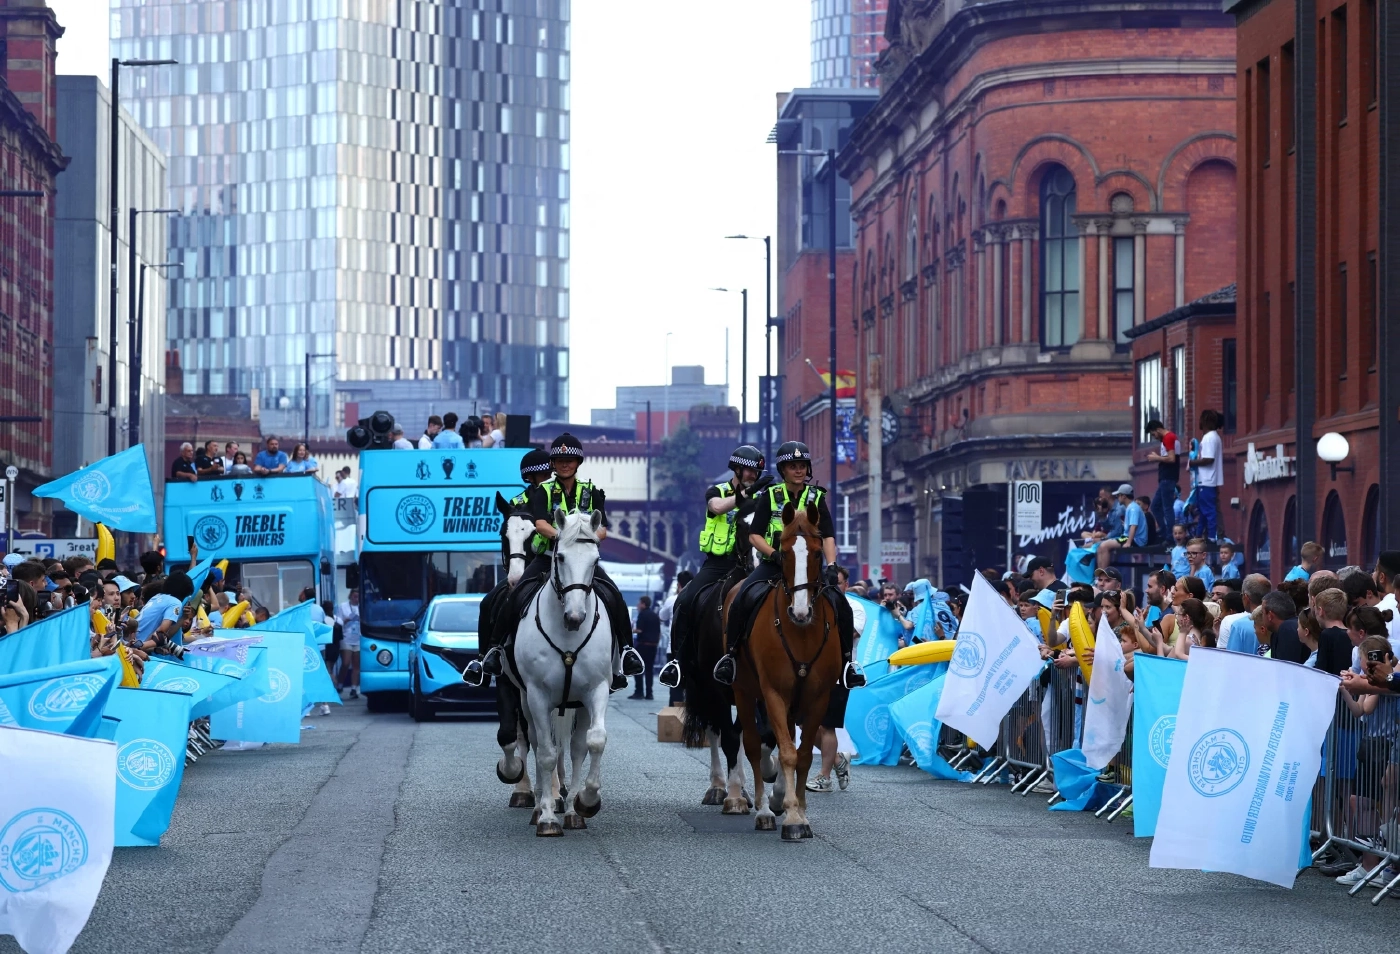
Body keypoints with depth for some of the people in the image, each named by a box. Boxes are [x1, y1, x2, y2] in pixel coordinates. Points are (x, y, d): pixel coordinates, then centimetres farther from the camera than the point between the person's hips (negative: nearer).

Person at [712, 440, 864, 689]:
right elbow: (754, 535, 0)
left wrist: (831, 566, -15)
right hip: (773, 565, -1)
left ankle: (846, 661, -8)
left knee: (840, 604, -20)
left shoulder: (816, 498, 9)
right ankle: (731, 653, -15)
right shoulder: (770, 496, 4)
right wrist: (775, 554, -18)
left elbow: (828, 537, 2)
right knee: (745, 599, -29)